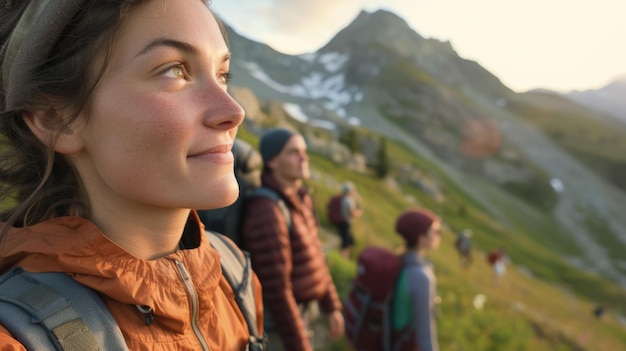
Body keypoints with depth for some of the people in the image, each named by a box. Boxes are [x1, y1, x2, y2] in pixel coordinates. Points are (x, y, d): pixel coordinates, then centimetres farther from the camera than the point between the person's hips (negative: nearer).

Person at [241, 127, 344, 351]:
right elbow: (276, 289, -27)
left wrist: (331, 306, 14)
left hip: (304, 309, 9)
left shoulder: (300, 199, 2)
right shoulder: (267, 212, -29)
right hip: (280, 323, -9)